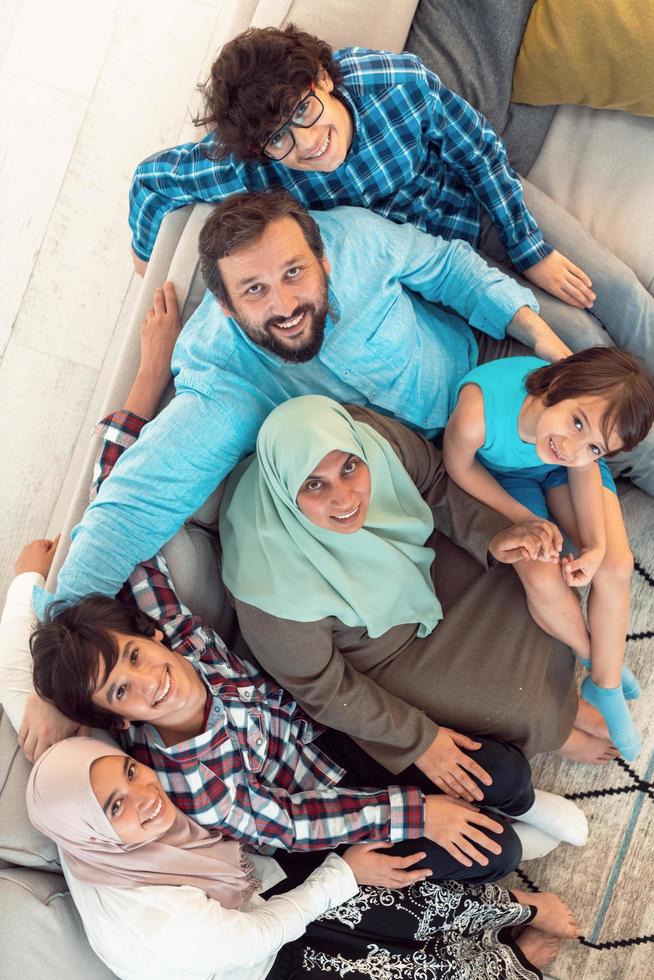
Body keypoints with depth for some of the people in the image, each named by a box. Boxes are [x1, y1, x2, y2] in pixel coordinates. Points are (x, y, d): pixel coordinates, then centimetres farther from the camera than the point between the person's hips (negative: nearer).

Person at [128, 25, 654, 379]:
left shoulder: (400, 81, -32)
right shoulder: (250, 163, -34)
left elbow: (482, 152, -17)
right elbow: (150, 176, -17)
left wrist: (531, 251, -11)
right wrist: (147, 256, -1)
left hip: (489, 195, 2)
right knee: (578, 334, -11)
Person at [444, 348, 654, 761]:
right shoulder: (478, 412, -45)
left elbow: (584, 470, -12)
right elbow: (459, 465, -22)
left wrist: (597, 546, -23)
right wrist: (523, 519, -19)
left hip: (559, 473, 2)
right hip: (500, 473, -2)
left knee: (617, 566, -11)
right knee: (544, 580, -17)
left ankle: (605, 688, 11)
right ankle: (600, 661, 14)